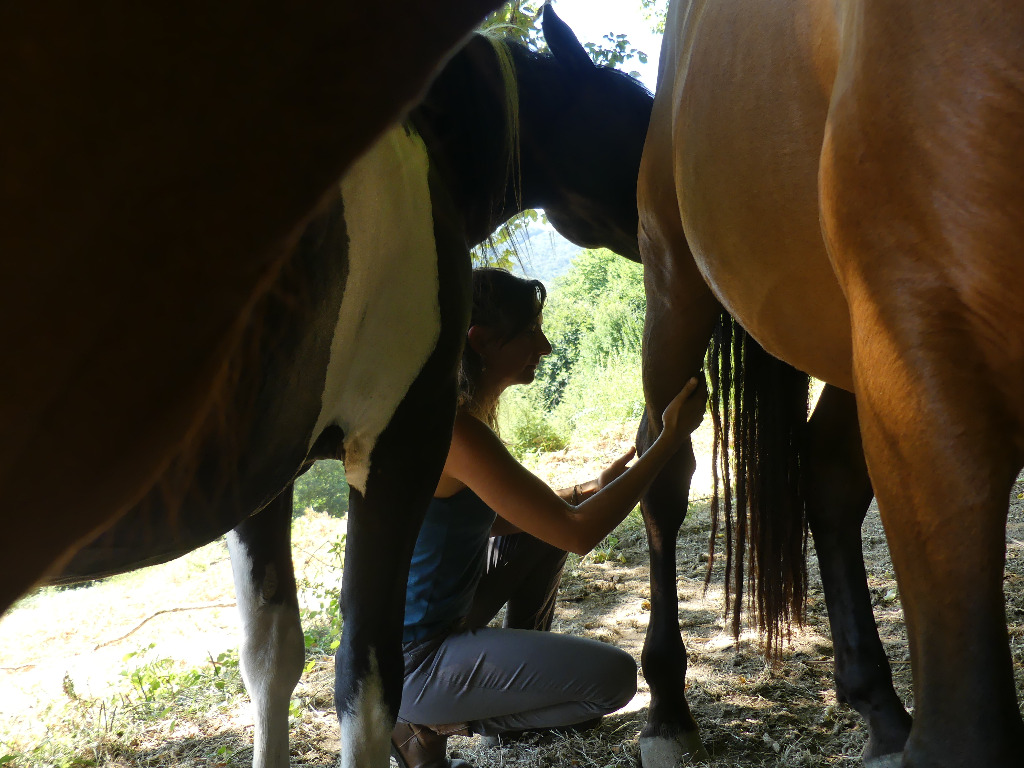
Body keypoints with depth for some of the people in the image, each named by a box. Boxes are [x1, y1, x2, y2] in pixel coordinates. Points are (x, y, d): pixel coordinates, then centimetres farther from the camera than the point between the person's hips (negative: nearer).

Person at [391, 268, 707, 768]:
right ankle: (431, 725, -1)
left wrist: (591, 491, 10)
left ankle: (522, 676, 27)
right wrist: (669, 441, -18)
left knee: (542, 532, 22)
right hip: (409, 664, -10)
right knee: (613, 676, -9)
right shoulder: (456, 432, -26)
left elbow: (495, 519, 17)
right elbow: (579, 534, -24)